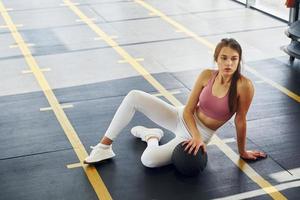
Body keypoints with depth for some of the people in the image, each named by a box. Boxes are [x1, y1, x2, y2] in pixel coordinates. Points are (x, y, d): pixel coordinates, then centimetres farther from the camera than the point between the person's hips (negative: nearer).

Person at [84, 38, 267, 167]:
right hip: (181, 117, 4)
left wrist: (242, 152, -2)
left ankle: (152, 137, 11)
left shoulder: (244, 86, -23)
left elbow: (240, 121, -11)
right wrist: (196, 135, -23)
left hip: (201, 135, -4)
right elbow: (188, 110, -7)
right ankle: (104, 147, -1)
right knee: (134, 96, -15)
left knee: (149, 160, -27)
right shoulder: (207, 75, -10)